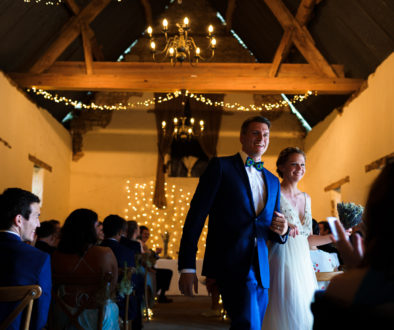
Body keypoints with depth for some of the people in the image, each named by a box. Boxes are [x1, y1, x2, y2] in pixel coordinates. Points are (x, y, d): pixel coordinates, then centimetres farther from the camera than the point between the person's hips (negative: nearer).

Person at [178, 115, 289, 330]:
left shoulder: (273, 181, 20)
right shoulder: (220, 166, 2)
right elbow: (196, 215, -5)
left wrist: (281, 231, -2)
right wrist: (187, 267, -11)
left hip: (261, 271, 6)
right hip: (231, 265, -6)